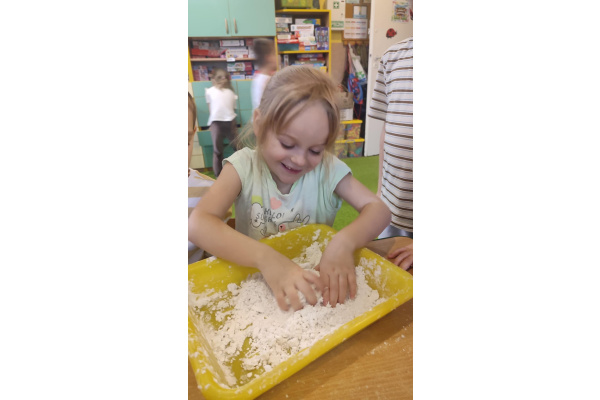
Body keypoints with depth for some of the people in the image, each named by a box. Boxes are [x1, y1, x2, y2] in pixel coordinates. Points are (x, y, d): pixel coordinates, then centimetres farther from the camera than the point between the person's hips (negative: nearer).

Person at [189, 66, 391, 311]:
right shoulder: (243, 166, -12)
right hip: (255, 279, -1)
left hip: (317, 280, 2)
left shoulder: (328, 169, -8)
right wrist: (267, 259, -39)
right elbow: (197, 224, -26)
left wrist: (344, 242, -31)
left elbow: (378, 210, -11)